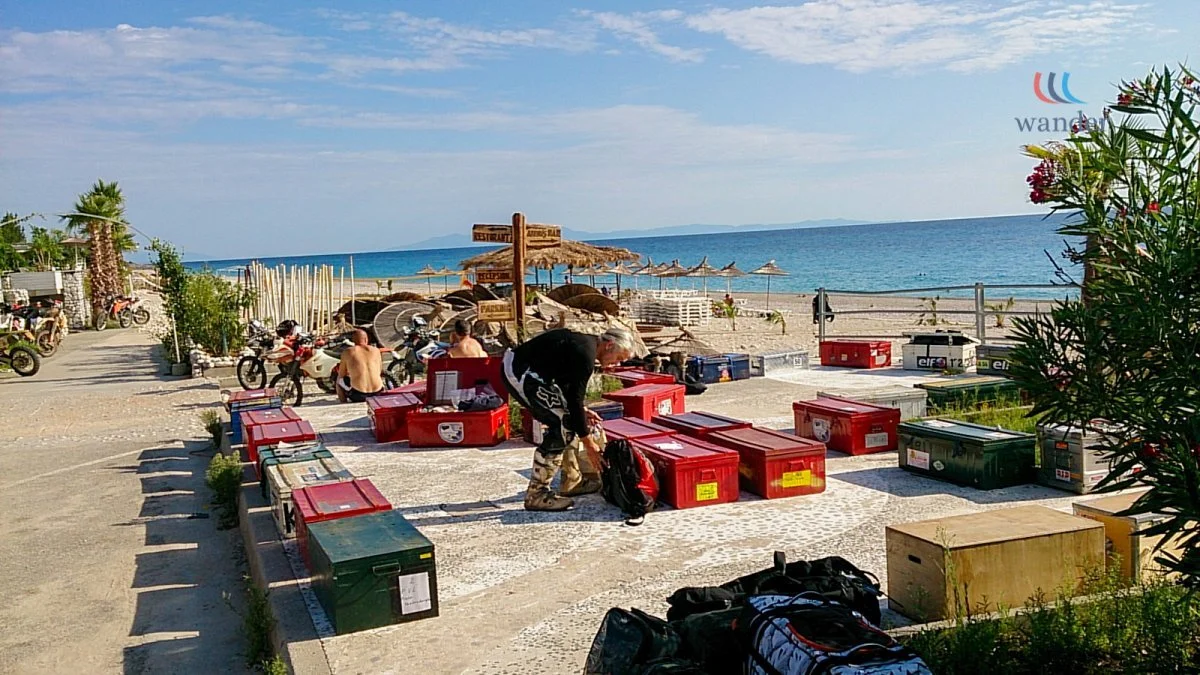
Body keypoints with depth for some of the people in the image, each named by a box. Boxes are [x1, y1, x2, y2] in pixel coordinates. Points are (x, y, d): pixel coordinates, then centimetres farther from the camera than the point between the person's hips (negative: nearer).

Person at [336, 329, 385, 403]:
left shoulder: (347, 352, 1)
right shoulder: (376, 350, 7)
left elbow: (341, 375, 9)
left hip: (358, 395, -3)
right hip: (377, 394, 3)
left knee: (340, 380, 27)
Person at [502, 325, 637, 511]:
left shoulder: (585, 343, 11)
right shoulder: (585, 355, -19)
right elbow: (575, 400, -18)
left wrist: (581, 411, 11)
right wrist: (589, 444, -11)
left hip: (520, 368, 11)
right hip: (521, 374, -11)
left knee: (567, 418, 14)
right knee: (560, 425, -11)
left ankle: (571, 482, 23)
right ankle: (536, 494, -6)